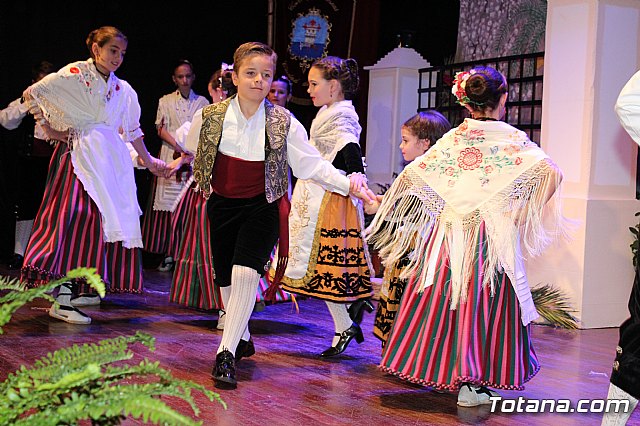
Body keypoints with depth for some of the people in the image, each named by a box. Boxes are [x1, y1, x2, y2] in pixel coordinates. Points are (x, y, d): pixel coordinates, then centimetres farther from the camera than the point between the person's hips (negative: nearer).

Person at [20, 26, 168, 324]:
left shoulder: (123, 90, 14)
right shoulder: (74, 75, -2)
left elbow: (132, 130, 22)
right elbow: (31, 94, 2)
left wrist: (148, 161, 24)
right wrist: (49, 130, 0)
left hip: (110, 159, 6)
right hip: (78, 154, -6)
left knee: (108, 217, 2)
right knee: (74, 214, -18)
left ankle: (79, 288, 14)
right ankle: (61, 300, -21)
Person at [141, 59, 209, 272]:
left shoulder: (202, 102, 9)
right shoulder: (166, 101, 9)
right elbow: (161, 129, 2)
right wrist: (179, 147, -12)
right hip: (170, 156, 0)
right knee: (168, 203, -2)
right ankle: (168, 254, 2)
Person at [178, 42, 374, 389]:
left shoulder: (283, 123, -9)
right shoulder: (210, 117, -7)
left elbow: (312, 163, -4)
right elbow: (191, 149, 14)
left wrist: (349, 185, -12)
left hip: (263, 207, -2)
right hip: (223, 205, 3)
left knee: (245, 273, -22)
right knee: (226, 278, 9)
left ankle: (226, 353, -18)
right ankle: (242, 339, 35)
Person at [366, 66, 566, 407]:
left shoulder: (452, 139, 5)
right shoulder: (513, 139, -3)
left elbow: (410, 174, 3)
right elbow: (551, 172, -15)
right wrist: (529, 212, -4)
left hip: (449, 234, 3)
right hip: (493, 236, -3)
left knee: (444, 300, 11)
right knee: (484, 302, 2)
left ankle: (444, 372, 21)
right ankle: (472, 385, 2)